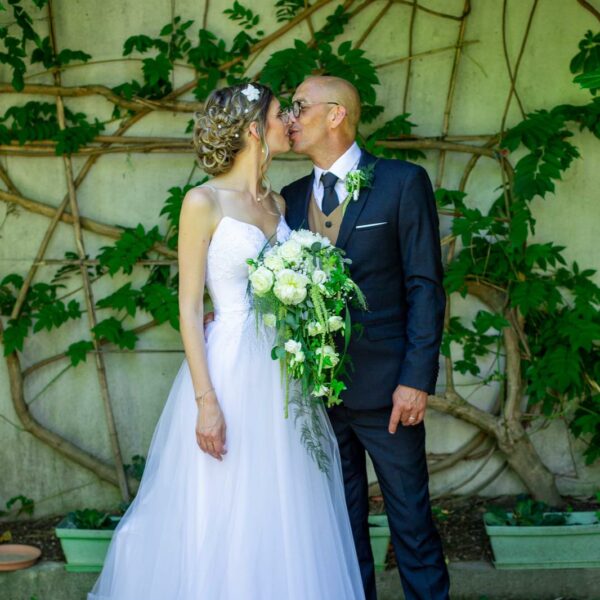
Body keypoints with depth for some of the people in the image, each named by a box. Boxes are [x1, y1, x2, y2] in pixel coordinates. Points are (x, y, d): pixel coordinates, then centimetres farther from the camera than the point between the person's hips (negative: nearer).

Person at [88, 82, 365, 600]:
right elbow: (189, 307, -9)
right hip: (230, 369, -6)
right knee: (224, 522, 2)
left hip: (283, 372, 6)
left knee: (283, 521, 11)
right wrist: (206, 401, -16)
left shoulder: (278, 203, 11)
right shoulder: (204, 202, -7)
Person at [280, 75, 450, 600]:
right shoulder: (293, 198, 10)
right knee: (342, 517, 15)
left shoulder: (402, 182, -4)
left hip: (384, 384, -4)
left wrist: (417, 378, -14)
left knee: (411, 516, 5)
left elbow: (425, 286, -7)